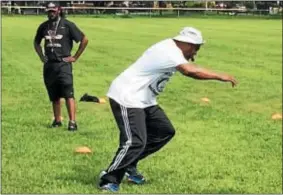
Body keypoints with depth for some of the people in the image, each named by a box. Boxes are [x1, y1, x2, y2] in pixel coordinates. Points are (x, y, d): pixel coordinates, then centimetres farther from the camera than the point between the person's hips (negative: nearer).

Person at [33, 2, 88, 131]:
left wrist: (75, 57, -3)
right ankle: (57, 120, 20)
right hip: (49, 65, 5)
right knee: (54, 96, 11)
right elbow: (36, 42, 27)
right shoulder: (44, 26, 10)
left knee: (68, 94, -14)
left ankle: (72, 122, -17)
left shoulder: (67, 25, -5)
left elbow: (84, 40, -2)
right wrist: (41, 56, 13)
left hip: (63, 64, -5)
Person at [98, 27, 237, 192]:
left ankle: (129, 165, 20)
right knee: (135, 142, -19)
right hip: (127, 98, -11)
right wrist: (220, 76, -33)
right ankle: (109, 180, -4)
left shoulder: (171, 48, 8)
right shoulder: (169, 52, -24)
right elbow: (189, 71, -38)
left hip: (144, 100, 11)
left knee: (165, 131, 12)